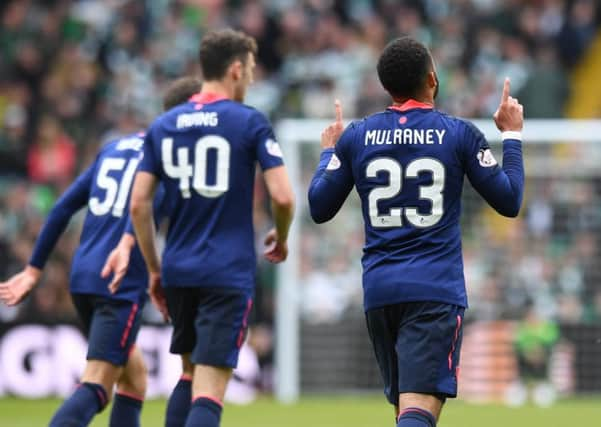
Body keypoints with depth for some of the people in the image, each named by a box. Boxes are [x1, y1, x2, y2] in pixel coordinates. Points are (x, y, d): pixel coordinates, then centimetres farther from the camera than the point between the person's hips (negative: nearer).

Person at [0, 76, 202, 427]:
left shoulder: (116, 146, 21)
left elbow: (65, 206, 19)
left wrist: (35, 269, 21)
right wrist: (128, 241, -35)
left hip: (83, 277, 8)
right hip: (122, 283, -8)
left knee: (134, 376, 21)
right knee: (95, 388, -13)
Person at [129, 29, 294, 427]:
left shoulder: (163, 126, 8)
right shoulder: (250, 122, -5)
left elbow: (139, 203, 5)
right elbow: (283, 197, -11)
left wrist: (154, 269, 14)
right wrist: (281, 239, 10)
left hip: (178, 271, 5)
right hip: (230, 272, -5)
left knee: (191, 374, 23)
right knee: (209, 390, -9)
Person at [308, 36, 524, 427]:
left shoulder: (356, 137, 4)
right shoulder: (460, 135, -2)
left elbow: (319, 208, 11)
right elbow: (509, 201, 3)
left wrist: (329, 151, 28)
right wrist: (512, 136, 16)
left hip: (379, 291, 4)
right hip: (436, 292, -4)